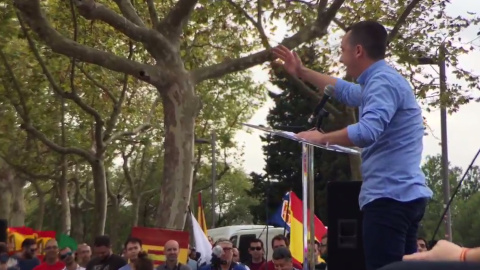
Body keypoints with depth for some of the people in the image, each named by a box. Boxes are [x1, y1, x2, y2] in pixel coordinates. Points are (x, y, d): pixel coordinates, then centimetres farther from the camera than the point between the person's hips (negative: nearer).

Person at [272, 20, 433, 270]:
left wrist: (322, 138, -14)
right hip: (403, 195, 11)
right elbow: (345, 91, 39)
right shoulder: (379, 82, 21)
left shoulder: (383, 82, -14)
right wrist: (301, 72, 39)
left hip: (390, 196, -11)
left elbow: (367, 132, -29)